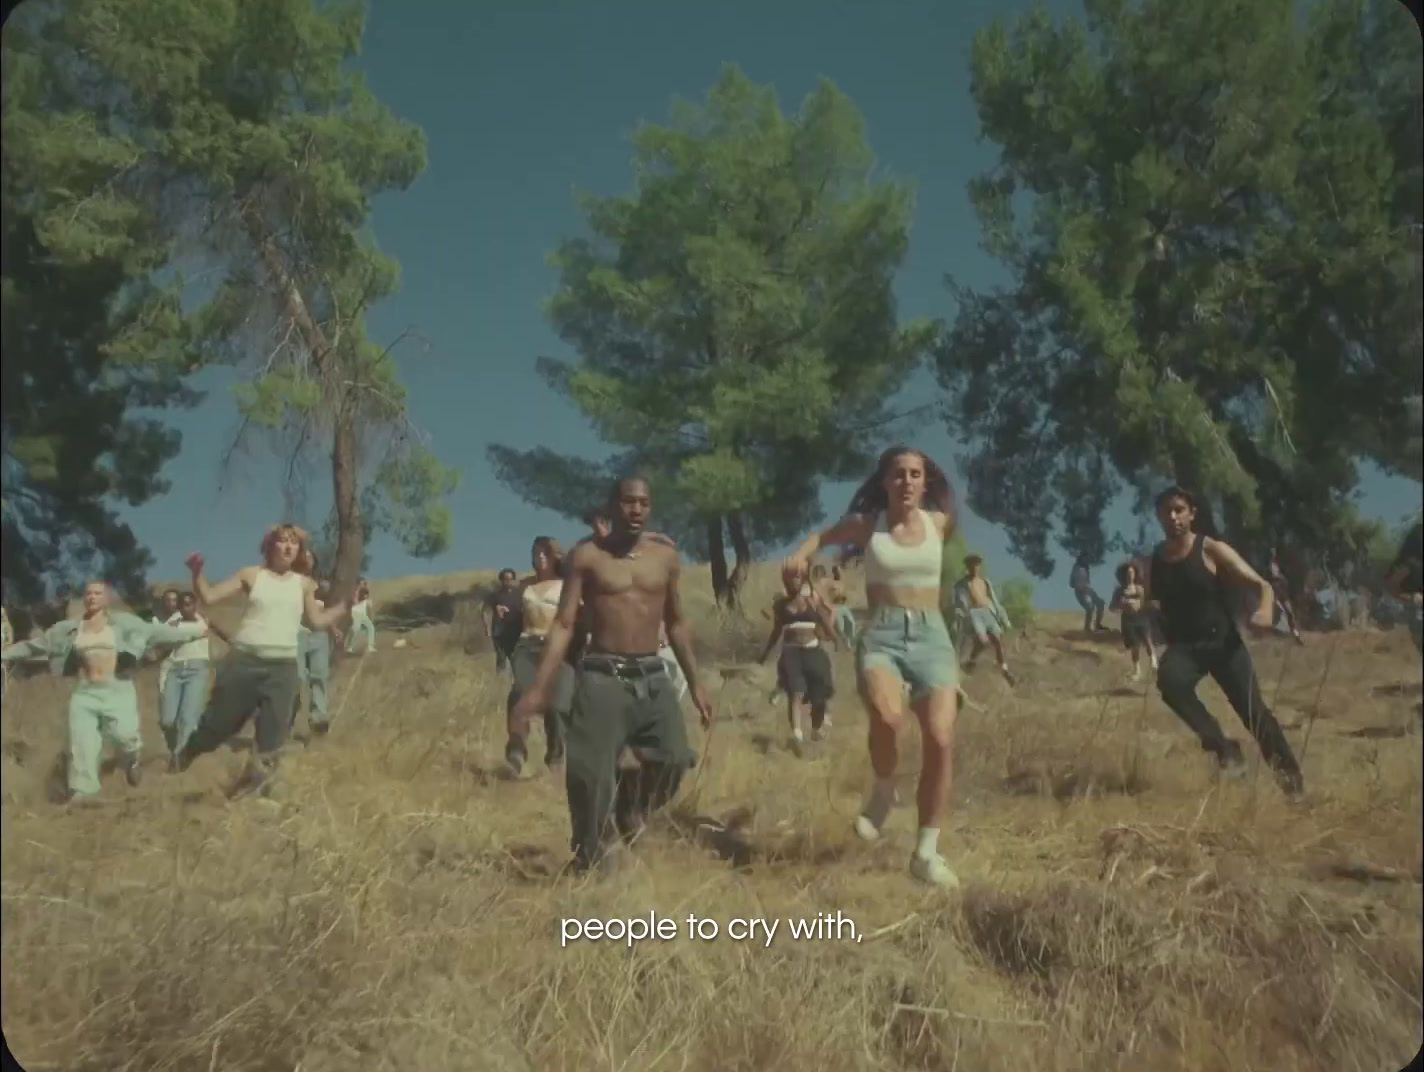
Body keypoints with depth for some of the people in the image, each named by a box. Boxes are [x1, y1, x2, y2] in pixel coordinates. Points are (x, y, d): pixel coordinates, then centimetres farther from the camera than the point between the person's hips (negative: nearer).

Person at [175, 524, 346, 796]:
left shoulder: (304, 584, 10)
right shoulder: (252, 575, 4)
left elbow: (318, 622, 14)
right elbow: (209, 597, 4)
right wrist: (197, 572, -11)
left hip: (283, 666, 2)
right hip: (243, 660, -2)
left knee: (272, 732, 0)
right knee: (220, 720, 8)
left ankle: (252, 785, 18)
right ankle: (186, 755, 39)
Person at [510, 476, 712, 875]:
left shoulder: (666, 557, 9)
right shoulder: (587, 556, -1)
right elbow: (564, 624, -4)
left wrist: (696, 683, 14)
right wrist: (539, 688, -12)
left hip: (653, 676, 3)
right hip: (602, 676, -3)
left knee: (674, 760, -12)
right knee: (591, 776, -5)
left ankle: (629, 806, 20)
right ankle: (593, 865, 13)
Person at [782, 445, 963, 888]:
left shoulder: (938, 522, 7)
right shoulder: (866, 524, 3)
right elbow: (822, 536, 20)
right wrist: (801, 555, 2)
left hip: (931, 636, 2)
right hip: (881, 636, -2)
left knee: (941, 740, -10)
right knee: (887, 715, -33)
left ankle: (927, 852, 4)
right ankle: (883, 791, 0)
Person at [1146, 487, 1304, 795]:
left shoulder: (1212, 550, -8)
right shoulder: (1154, 560, 3)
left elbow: (1262, 585, -11)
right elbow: (1149, 604, 15)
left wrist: (1265, 610, -32)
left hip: (1222, 641, -2)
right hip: (1183, 646, 2)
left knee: (1253, 711, -5)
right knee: (1169, 681, -31)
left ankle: (1290, 774, 16)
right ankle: (1222, 746, -16)